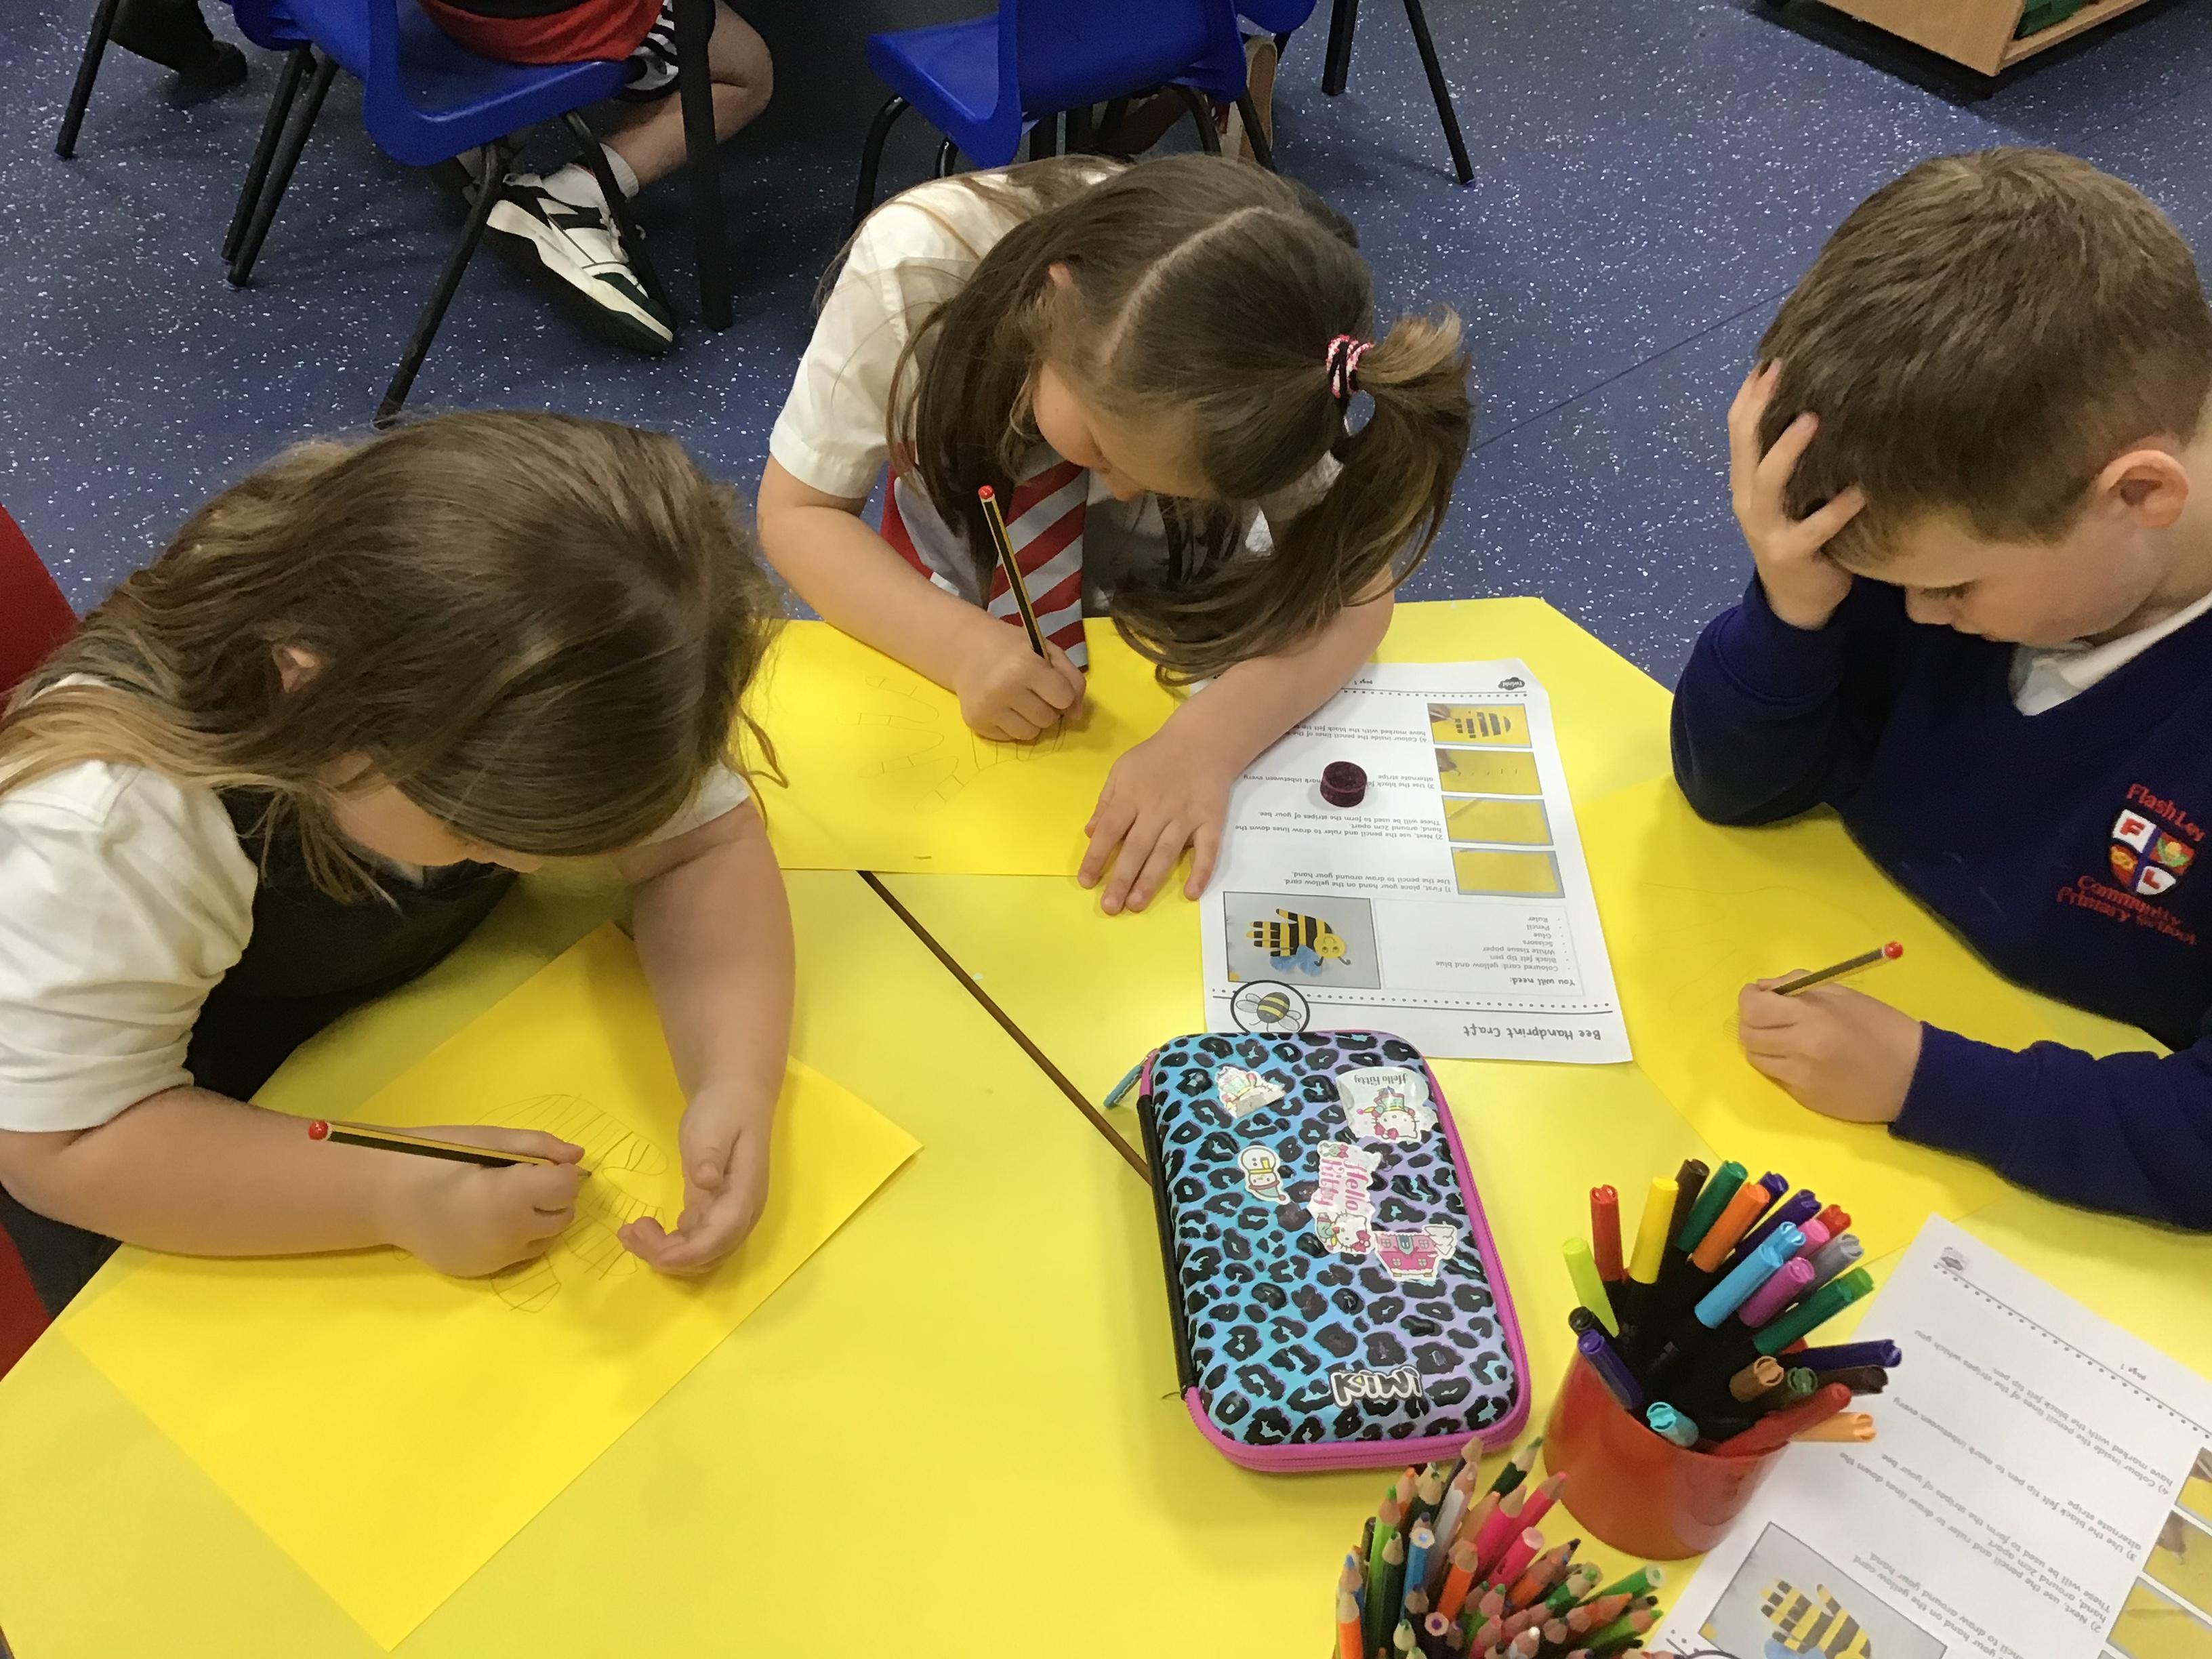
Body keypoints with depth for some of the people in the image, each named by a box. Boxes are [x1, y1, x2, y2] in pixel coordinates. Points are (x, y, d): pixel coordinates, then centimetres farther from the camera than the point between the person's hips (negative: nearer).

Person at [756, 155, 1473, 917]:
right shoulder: (912, 266, -31)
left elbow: (1354, 584, -25)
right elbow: (796, 511, -20)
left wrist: (1206, 740, -43)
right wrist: (960, 642, -37)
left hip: (1184, 632, 1)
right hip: (953, 622, 0)